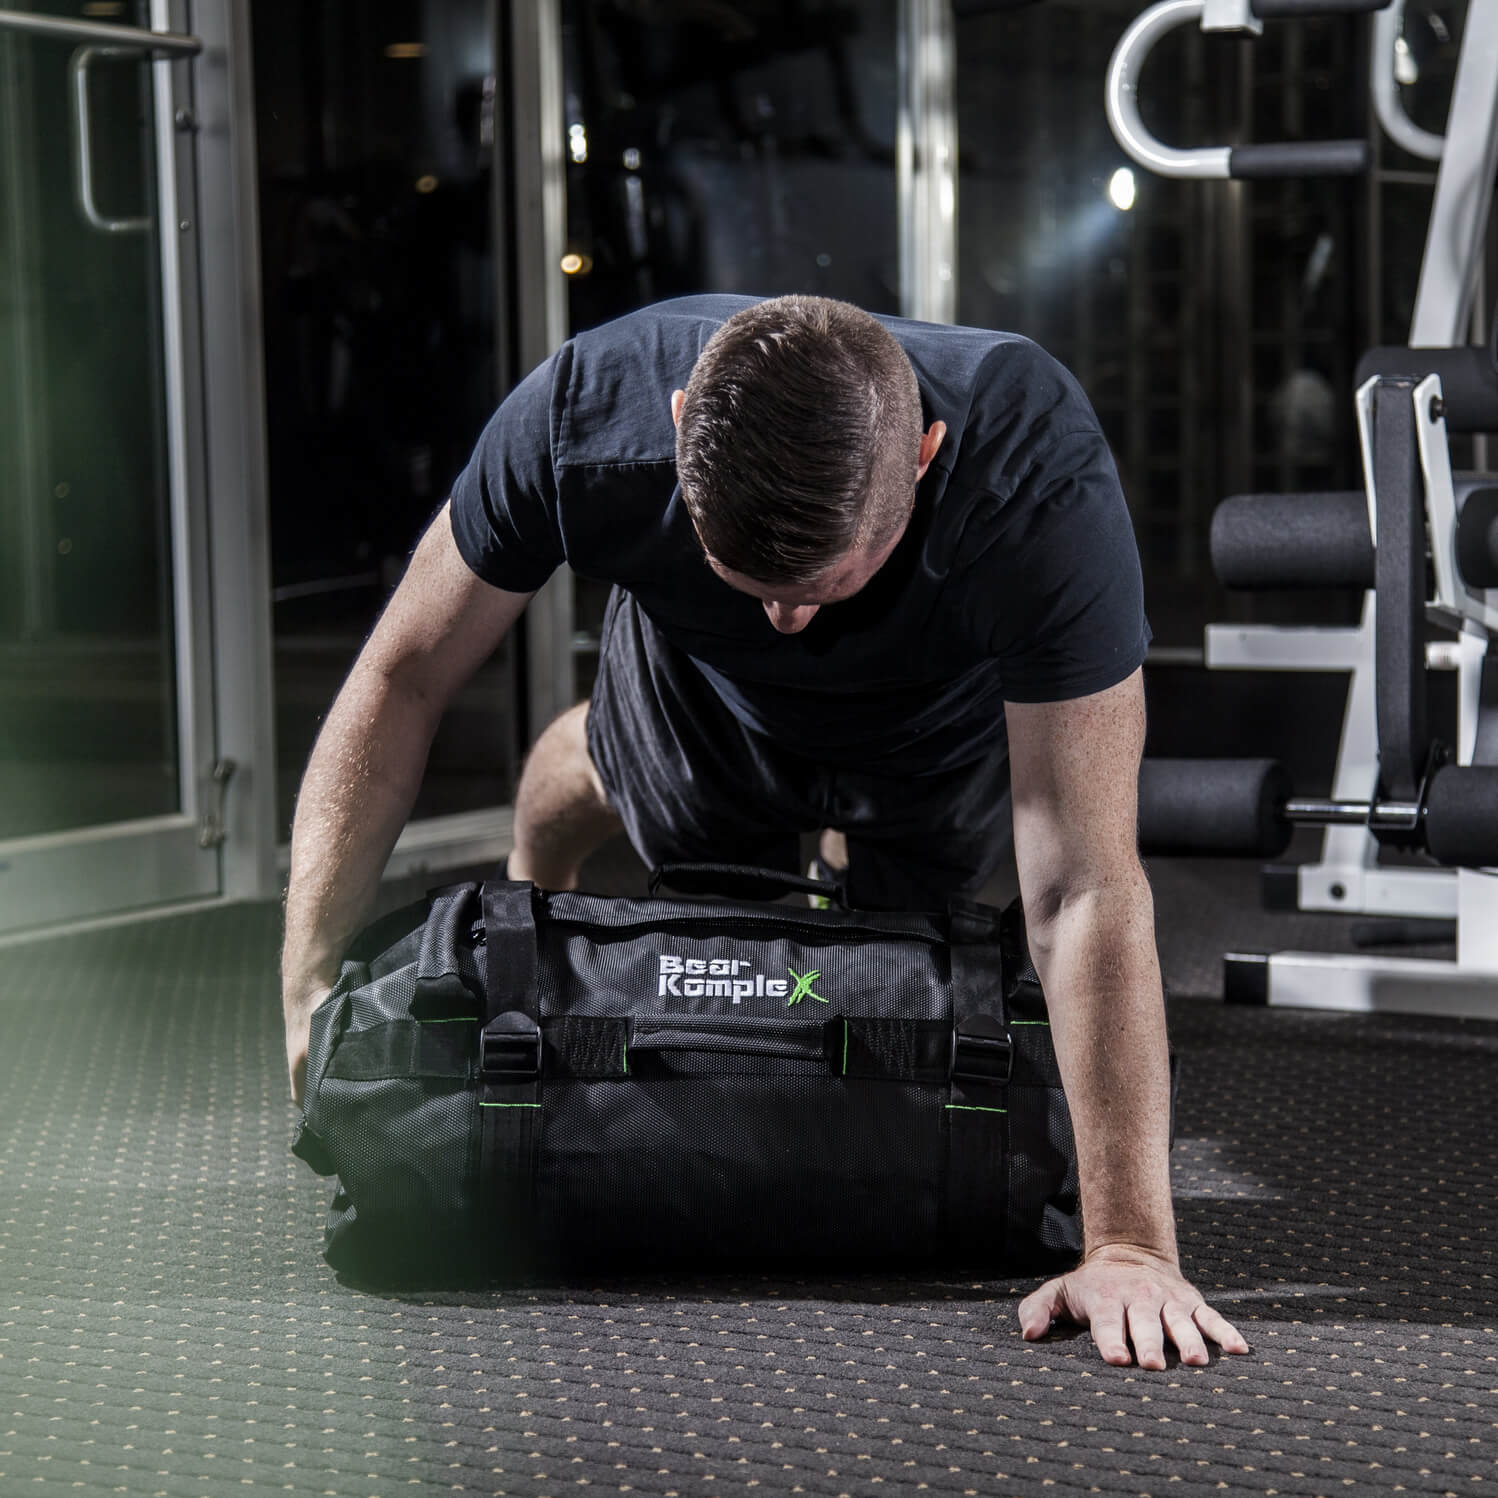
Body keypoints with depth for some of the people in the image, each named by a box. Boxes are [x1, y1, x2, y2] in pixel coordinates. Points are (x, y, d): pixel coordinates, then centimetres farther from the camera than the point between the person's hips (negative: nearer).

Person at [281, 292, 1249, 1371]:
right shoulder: (586, 416, -42)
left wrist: (1130, 1242, -50)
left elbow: (1087, 889, -47)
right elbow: (404, 678, -26)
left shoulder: (1042, 483, -47)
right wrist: (313, 981, -31)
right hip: (706, 696, 1)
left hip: (948, 728, -1)